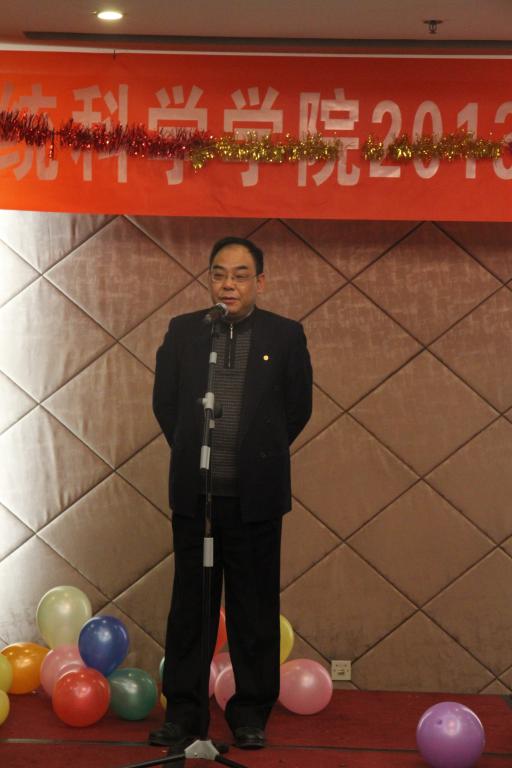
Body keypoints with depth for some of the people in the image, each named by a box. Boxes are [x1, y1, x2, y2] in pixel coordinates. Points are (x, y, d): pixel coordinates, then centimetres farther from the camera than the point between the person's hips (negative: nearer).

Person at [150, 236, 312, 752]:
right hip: (194, 494, 1)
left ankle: (251, 713, 15)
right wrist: (194, 456, 11)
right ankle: (182, 711, 16)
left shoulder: (285, 336, 1)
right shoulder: (183, 331, 5)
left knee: (255, 608, 5)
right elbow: (164, 403, 12)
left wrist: (259, 457, 9)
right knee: (190, 606, 8)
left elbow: (297, 409, 6)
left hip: (255, 497, -1)